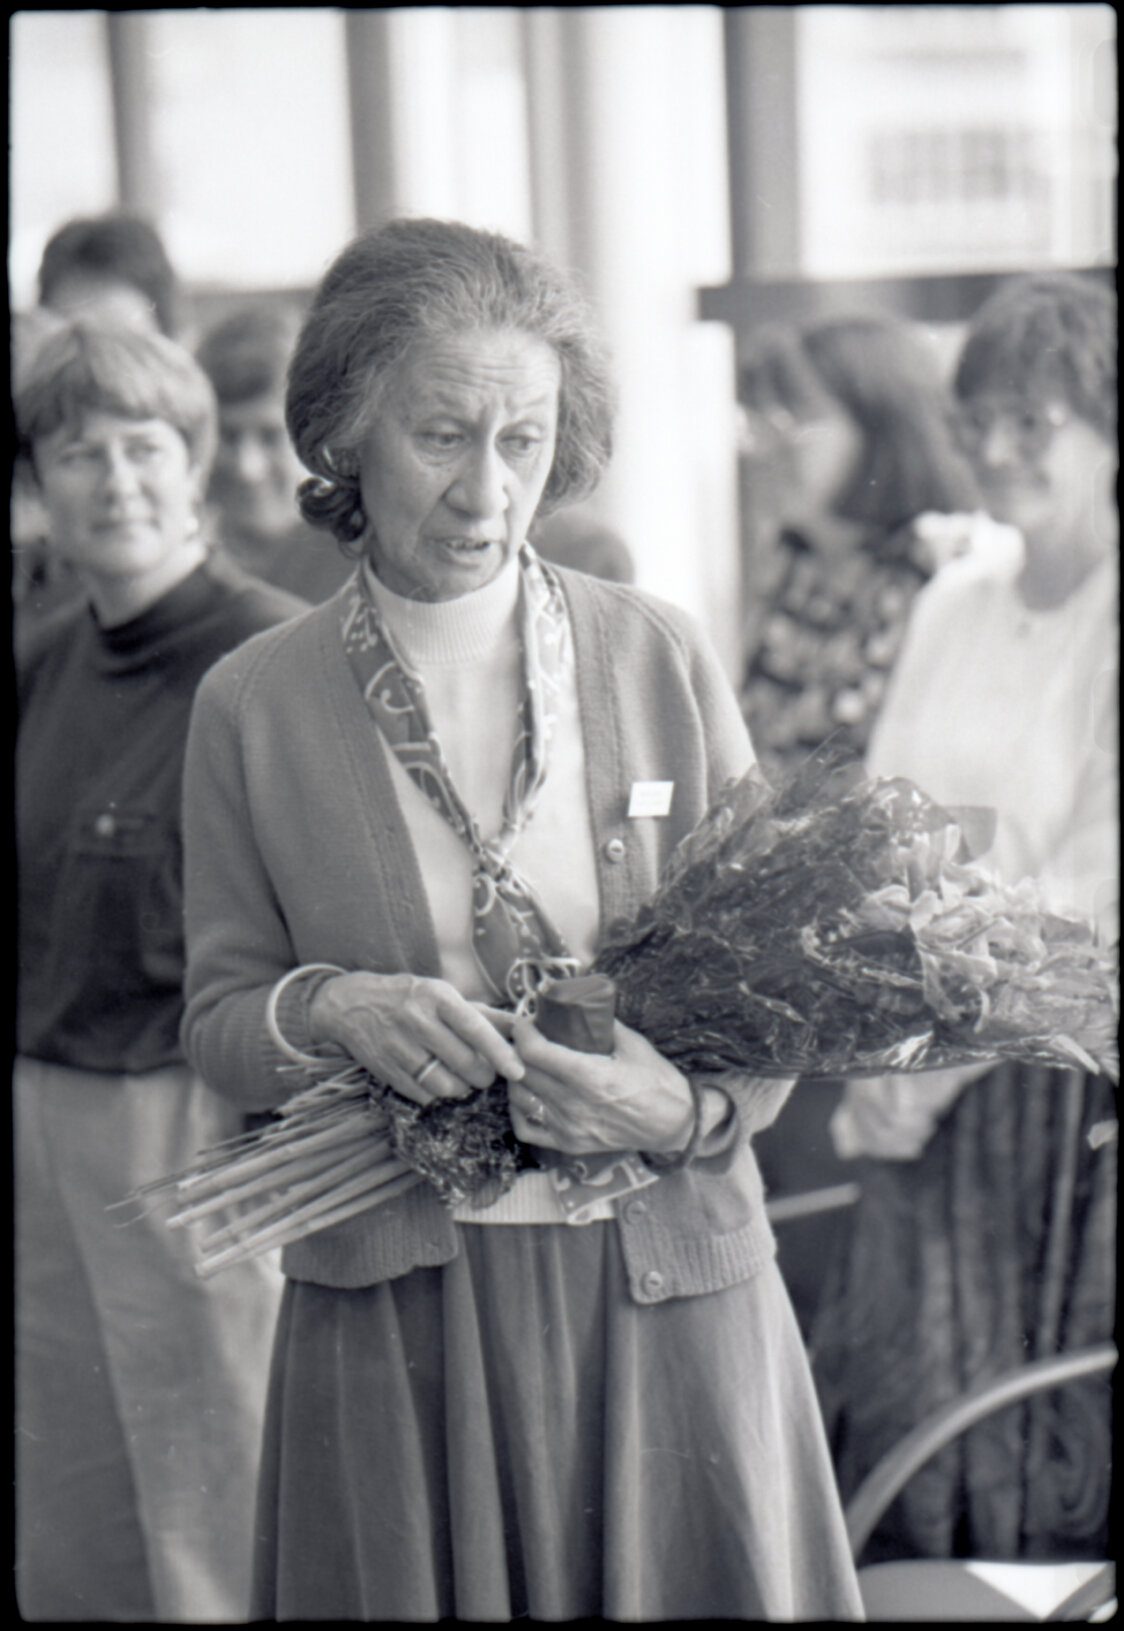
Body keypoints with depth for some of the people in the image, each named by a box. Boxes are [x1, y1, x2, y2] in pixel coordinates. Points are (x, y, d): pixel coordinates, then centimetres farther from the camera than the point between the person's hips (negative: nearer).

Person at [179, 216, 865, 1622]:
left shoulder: (661, 658, 1)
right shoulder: (251, 706, 1)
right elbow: (216, 1020, 6)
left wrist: (690, 1110, -16)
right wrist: (327, 1009, -16)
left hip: (671, 1293, 1)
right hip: (394, 1317, 0)